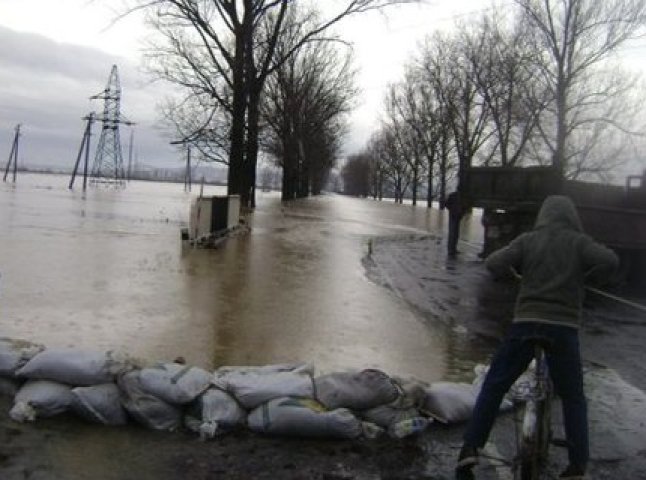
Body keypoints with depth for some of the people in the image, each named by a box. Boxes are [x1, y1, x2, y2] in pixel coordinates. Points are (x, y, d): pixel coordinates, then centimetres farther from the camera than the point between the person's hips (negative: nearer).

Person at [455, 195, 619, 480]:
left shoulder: (528, 240, 6)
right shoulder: (579, 242, 5)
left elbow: (494, 264, -5)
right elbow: (610, 262, -11)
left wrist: (513, 270, 16)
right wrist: (585, 276, 7)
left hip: (526, 322, 0)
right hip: (564, 327, 0)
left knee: (493, 387, 10)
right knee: (573, 398, 16)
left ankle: (470, 448, 2)